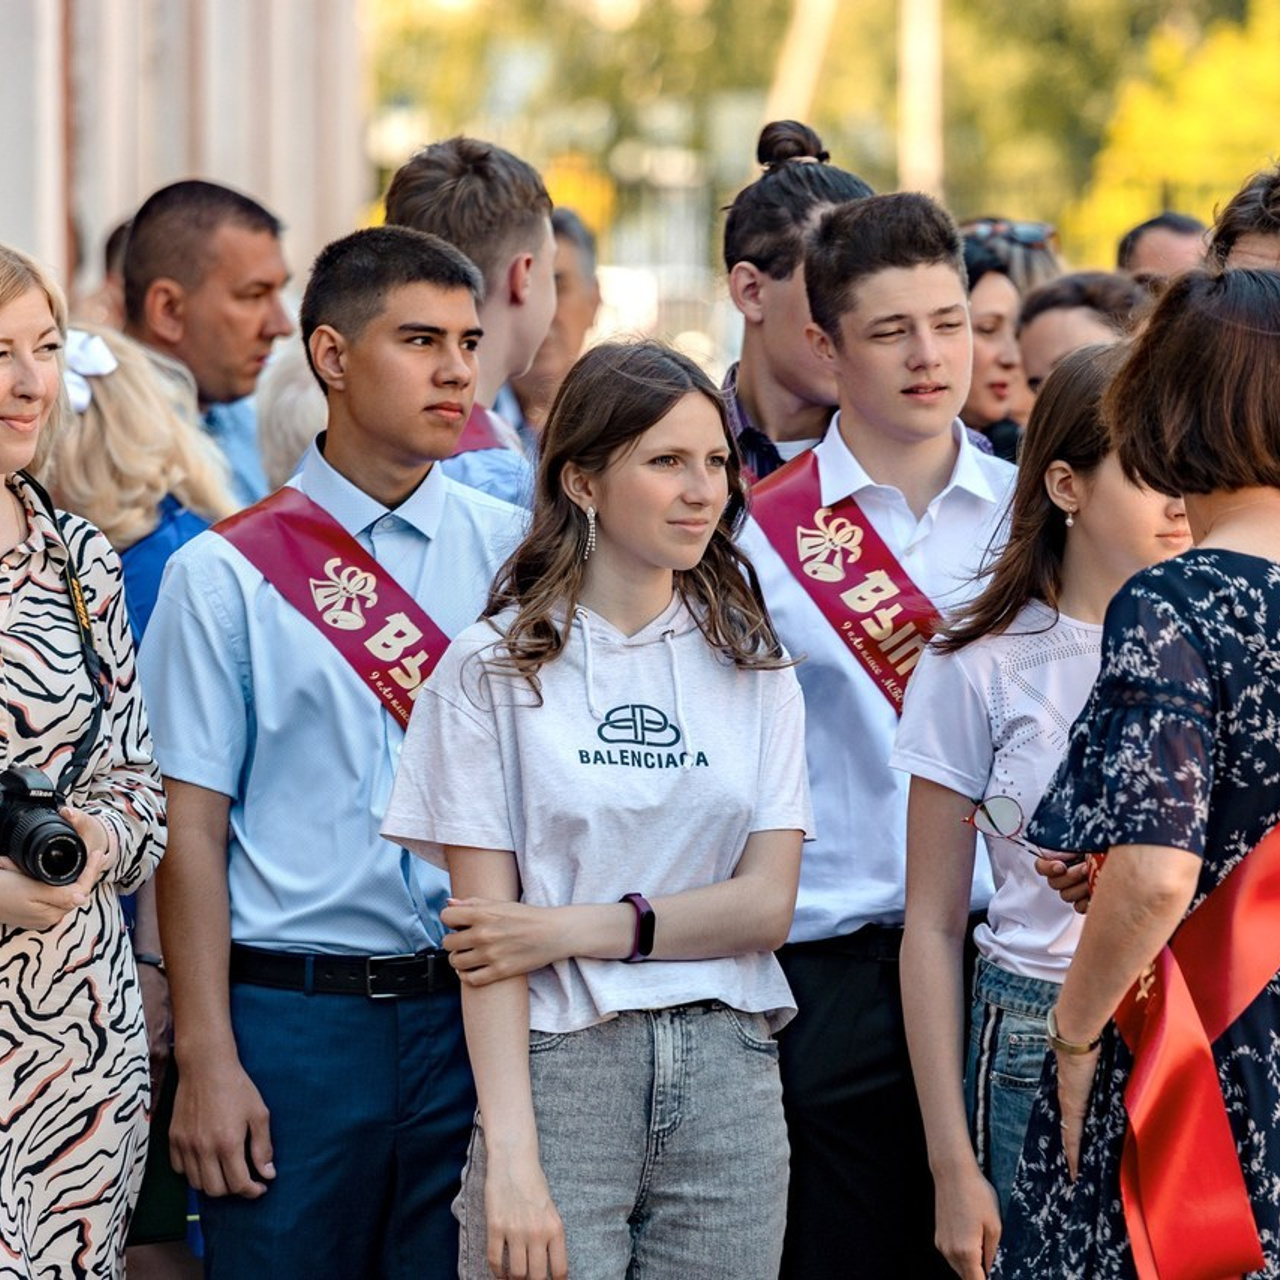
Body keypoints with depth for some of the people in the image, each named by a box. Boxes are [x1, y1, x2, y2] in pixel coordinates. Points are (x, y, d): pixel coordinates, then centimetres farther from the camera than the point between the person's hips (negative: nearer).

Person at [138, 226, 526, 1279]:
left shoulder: (515, 555, 8)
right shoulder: (227, 574, 0)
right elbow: (190, 827, -2)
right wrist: (207, 1061, -8)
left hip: (474, 1006, 2)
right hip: (291, 1012, -2)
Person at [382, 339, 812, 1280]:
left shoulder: (751, 666, 10)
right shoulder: (496, 667, -1)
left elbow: (767, 903, 2)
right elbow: (487, 936, -6)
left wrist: (572, 929, -10)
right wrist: (509, 1156, -15)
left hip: (728, 1072, 3)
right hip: (560, 1070, -3)